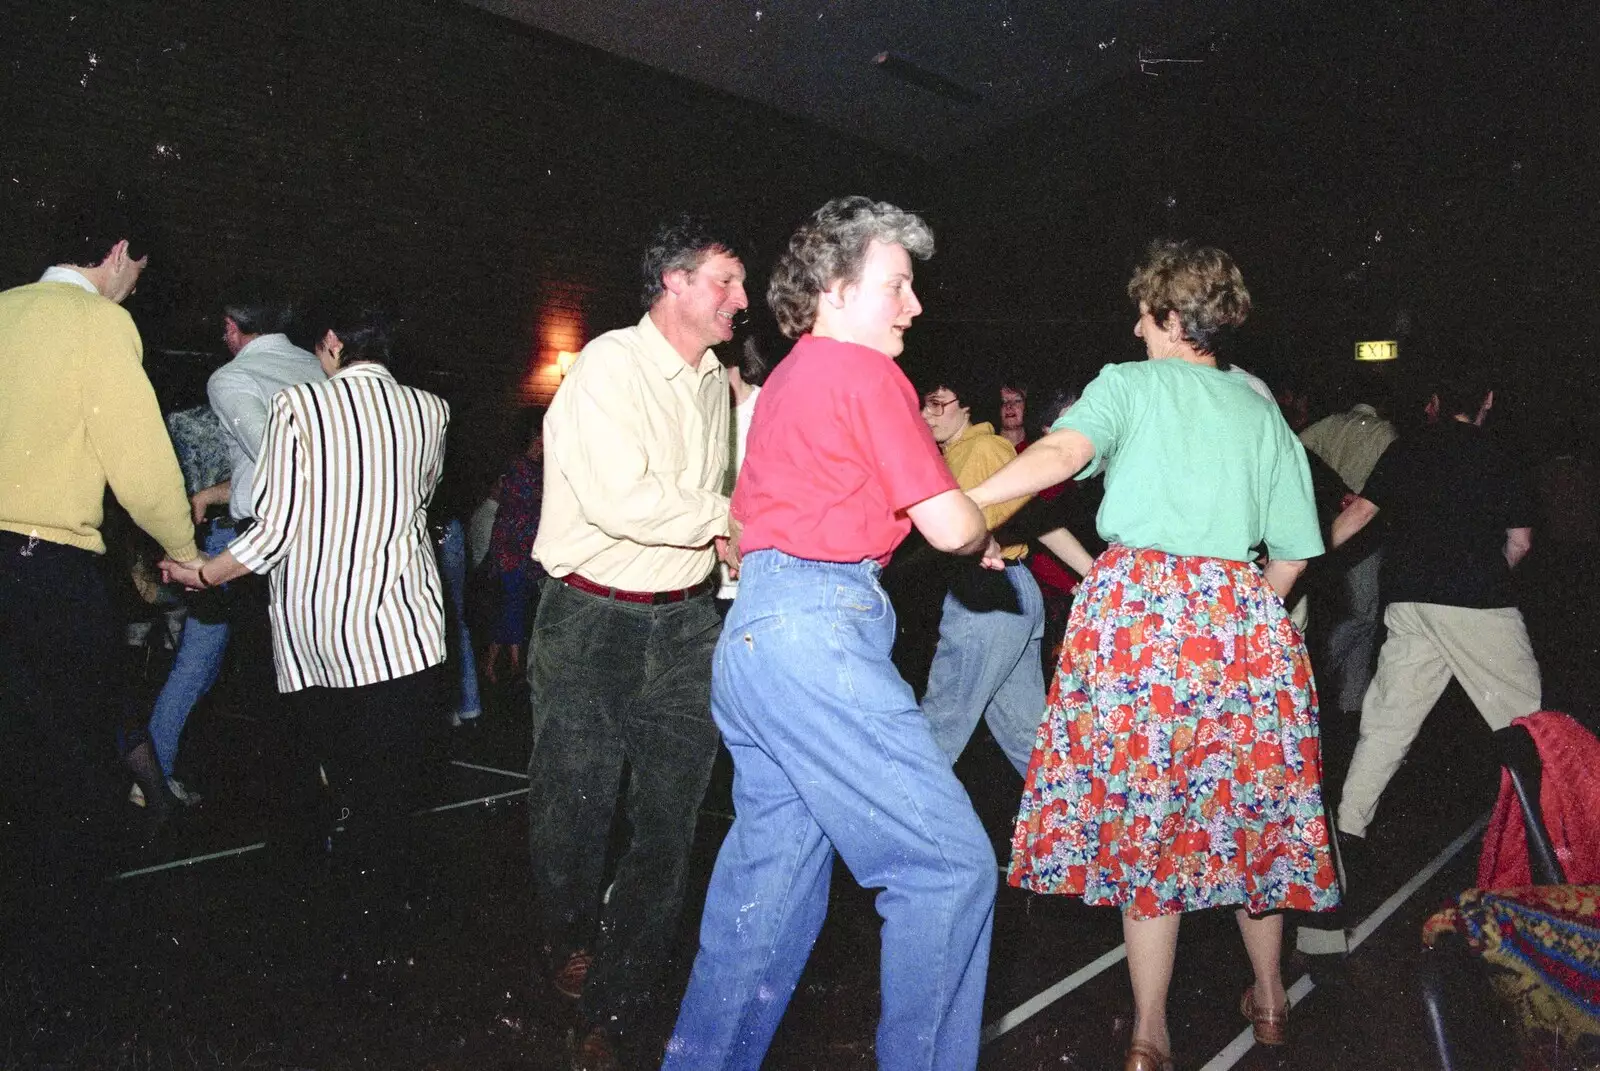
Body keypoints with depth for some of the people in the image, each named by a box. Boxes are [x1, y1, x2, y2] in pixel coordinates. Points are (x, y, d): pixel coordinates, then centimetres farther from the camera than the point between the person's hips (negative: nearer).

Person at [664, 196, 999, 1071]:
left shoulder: (784, 379, 22)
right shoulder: (867, 374, -6)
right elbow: (948, 524, -9)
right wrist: (984, 542, 14)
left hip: (751, 636, 10)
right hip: (816, 629, -10)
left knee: (774, 878, 15)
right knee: (949, 864, -4)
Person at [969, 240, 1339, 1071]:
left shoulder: (1130, 384, 4)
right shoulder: (1264, 414, 15)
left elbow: (1062, 451, -17)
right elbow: (1292, 556, 12)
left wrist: (964, 500, -23)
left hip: (1137, 604, -3)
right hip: (1240, 617, 3)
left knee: (1144, 812, 3)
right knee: (1247, 806, 16)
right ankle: (1269, 1001, 33)